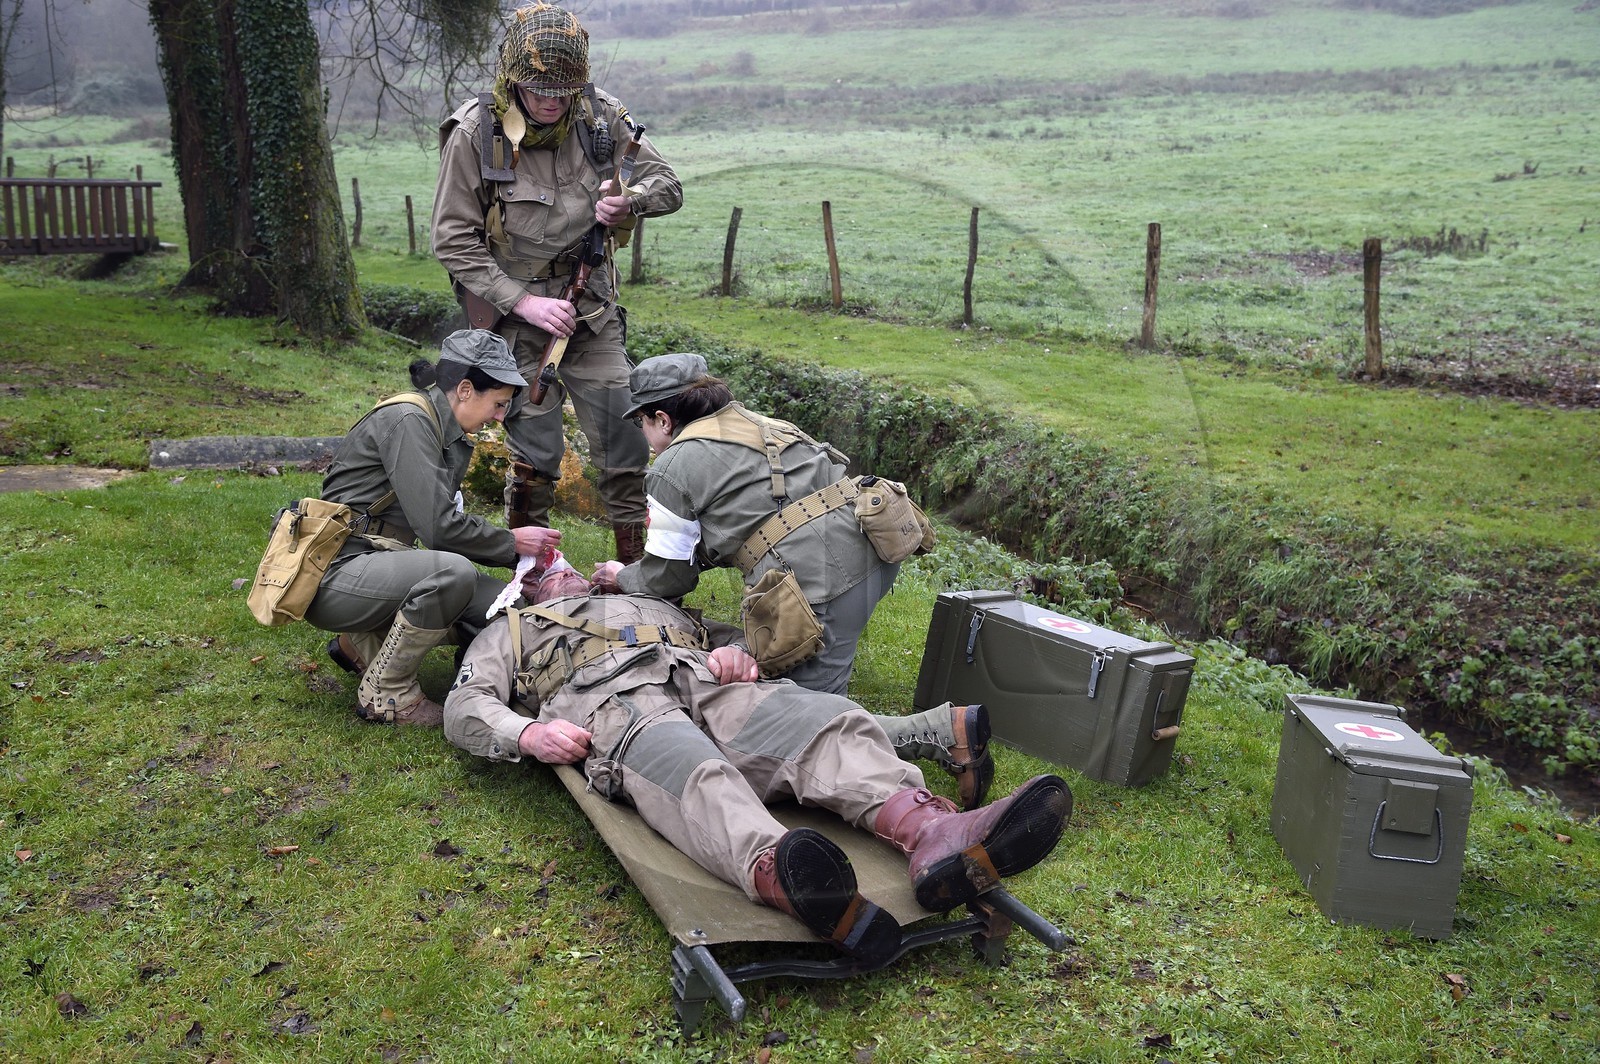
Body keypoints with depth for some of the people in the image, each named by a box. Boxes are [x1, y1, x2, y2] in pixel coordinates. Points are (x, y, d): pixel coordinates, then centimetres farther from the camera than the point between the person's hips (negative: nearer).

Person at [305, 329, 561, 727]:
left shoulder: (450, 436, 12)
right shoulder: (407, 419, -17)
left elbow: (448, 524, 14)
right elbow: (438, 526, -24)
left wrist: (519, 555, 5)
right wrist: (512, 542, -11)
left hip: (377, 564, 9)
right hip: (334, 575, -9)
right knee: (453, 572, -34)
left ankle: (365, 642, 11)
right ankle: (384, 692, -12)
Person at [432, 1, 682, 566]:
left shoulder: (600, 115, -4)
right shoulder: (474, 135, -13)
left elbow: (667, 183, 6)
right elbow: (454, 241, -10)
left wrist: (630, 200, -17)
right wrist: (524, 303, -17)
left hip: (592, 308, 3)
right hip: (516, 315, -3)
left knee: (624, 442, 3)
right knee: (537, 454, -1)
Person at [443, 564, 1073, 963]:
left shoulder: (653, 603, 48)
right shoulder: (512, 630, 37)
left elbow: (720, 640, 36)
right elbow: (464, 708, 20)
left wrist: (734, 654, 8)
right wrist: (528, 734, -4)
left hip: (702, 684, 5)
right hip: (610, 702, -4)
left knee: (829, 719, -29)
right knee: (692, 771, -42)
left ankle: (932, 836, -57)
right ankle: (779, 877, -75)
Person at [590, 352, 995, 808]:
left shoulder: (673, 469, 3)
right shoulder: (758, 424, 27)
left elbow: (671, 577, 13)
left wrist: (624, 577, 34)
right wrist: (644, 568, 40)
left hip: (824, 582, -9)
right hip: (877, 547, 9)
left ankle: (947, 731, -14)